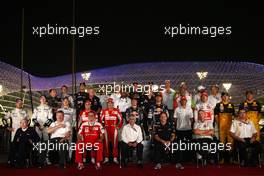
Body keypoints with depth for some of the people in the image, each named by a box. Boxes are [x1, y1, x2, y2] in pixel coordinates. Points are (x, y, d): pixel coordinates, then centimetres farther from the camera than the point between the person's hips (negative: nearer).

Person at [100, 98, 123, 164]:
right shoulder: (104, 111, 7)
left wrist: (119, 126, 0)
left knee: (115, 143, -1)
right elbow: (101, 119, 12)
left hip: (114, 129, -1)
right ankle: (106, 158, 8)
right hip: (106, 128, 1)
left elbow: (120, 119, 5)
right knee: (106, 143, 2)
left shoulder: (116, 111, 3)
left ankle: (115, 158, 4)